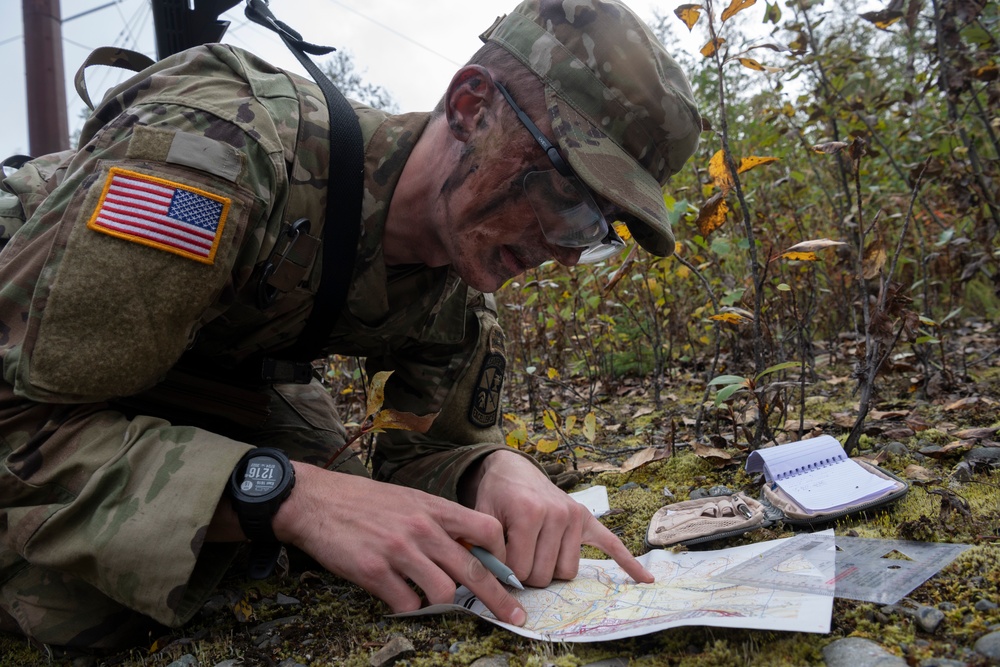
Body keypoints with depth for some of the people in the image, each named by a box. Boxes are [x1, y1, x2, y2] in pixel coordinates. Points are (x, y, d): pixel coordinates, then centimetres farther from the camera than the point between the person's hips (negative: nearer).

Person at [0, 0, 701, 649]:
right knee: (91, 602, -25)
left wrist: (500, 470, -33)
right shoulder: (228, 148, -40)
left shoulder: (459, 288, -15)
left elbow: (427, 445, -9)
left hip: (209, 371, 5)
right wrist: (281, 491, -48)